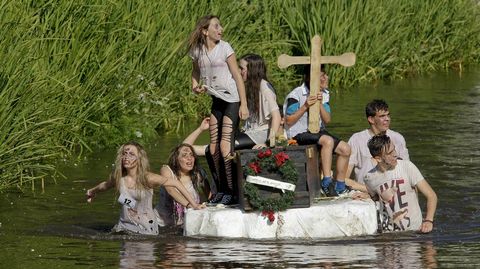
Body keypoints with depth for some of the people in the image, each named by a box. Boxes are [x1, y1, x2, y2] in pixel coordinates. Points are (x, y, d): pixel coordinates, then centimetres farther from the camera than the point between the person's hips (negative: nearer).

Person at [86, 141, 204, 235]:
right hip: (125, 225, 4)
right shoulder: (118, 178, -2)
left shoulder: (147, 178, -15)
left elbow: (175, 183, -9)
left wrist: (192, 204, -8)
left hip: (146, 228, -4)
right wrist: (92, 192, 42)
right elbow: (105, 185, 22)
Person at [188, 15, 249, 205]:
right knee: (213, 149, 7)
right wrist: (195, 86, -1)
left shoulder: (224, 48, -9)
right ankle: (221, 189, 19)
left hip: (232, 99, -5)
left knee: (225, 147, -11)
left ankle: (231, 191, -3)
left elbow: (237, 76, -9)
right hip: (216, 101, 5)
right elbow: (196, 71, 21)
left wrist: (244, 104, -13)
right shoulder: (197, 51, 2)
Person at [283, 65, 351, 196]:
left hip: (318, 131, 7)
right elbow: (289, 121, -15)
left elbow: (327, 120, -1)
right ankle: (327, 182, -31)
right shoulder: (296, 95, -13)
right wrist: (305, 107, -24)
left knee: (345, 149, -7)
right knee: (328, 141, -32)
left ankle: (340, 186, 6)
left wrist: (320, 104, -18)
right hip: (299, 134, -7)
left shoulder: (324, 94, 7)